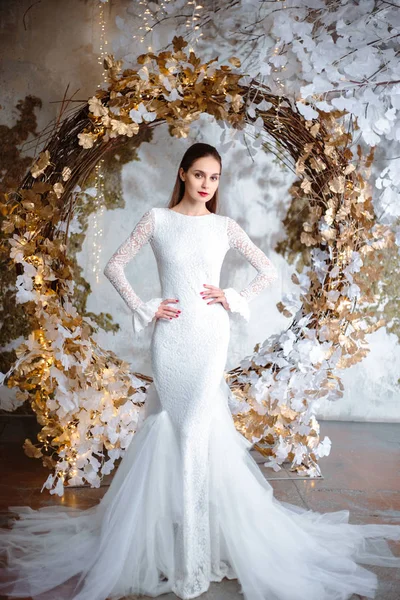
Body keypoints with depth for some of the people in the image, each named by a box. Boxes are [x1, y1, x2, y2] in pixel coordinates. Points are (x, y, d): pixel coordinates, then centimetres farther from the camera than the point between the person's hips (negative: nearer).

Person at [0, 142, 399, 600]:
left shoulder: (224, 226, 7)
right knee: (177, 423, 2)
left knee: (196, 425, 0)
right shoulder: (158, 219, 3)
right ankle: (187, 549, 20)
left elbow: (268, 271, 11)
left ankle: (192, 552, 16)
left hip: (210, 335, 1)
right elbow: (114, 266, 6)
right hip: (171, 335, 0)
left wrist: (234, 299, -1)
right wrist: (143, 308, -2)